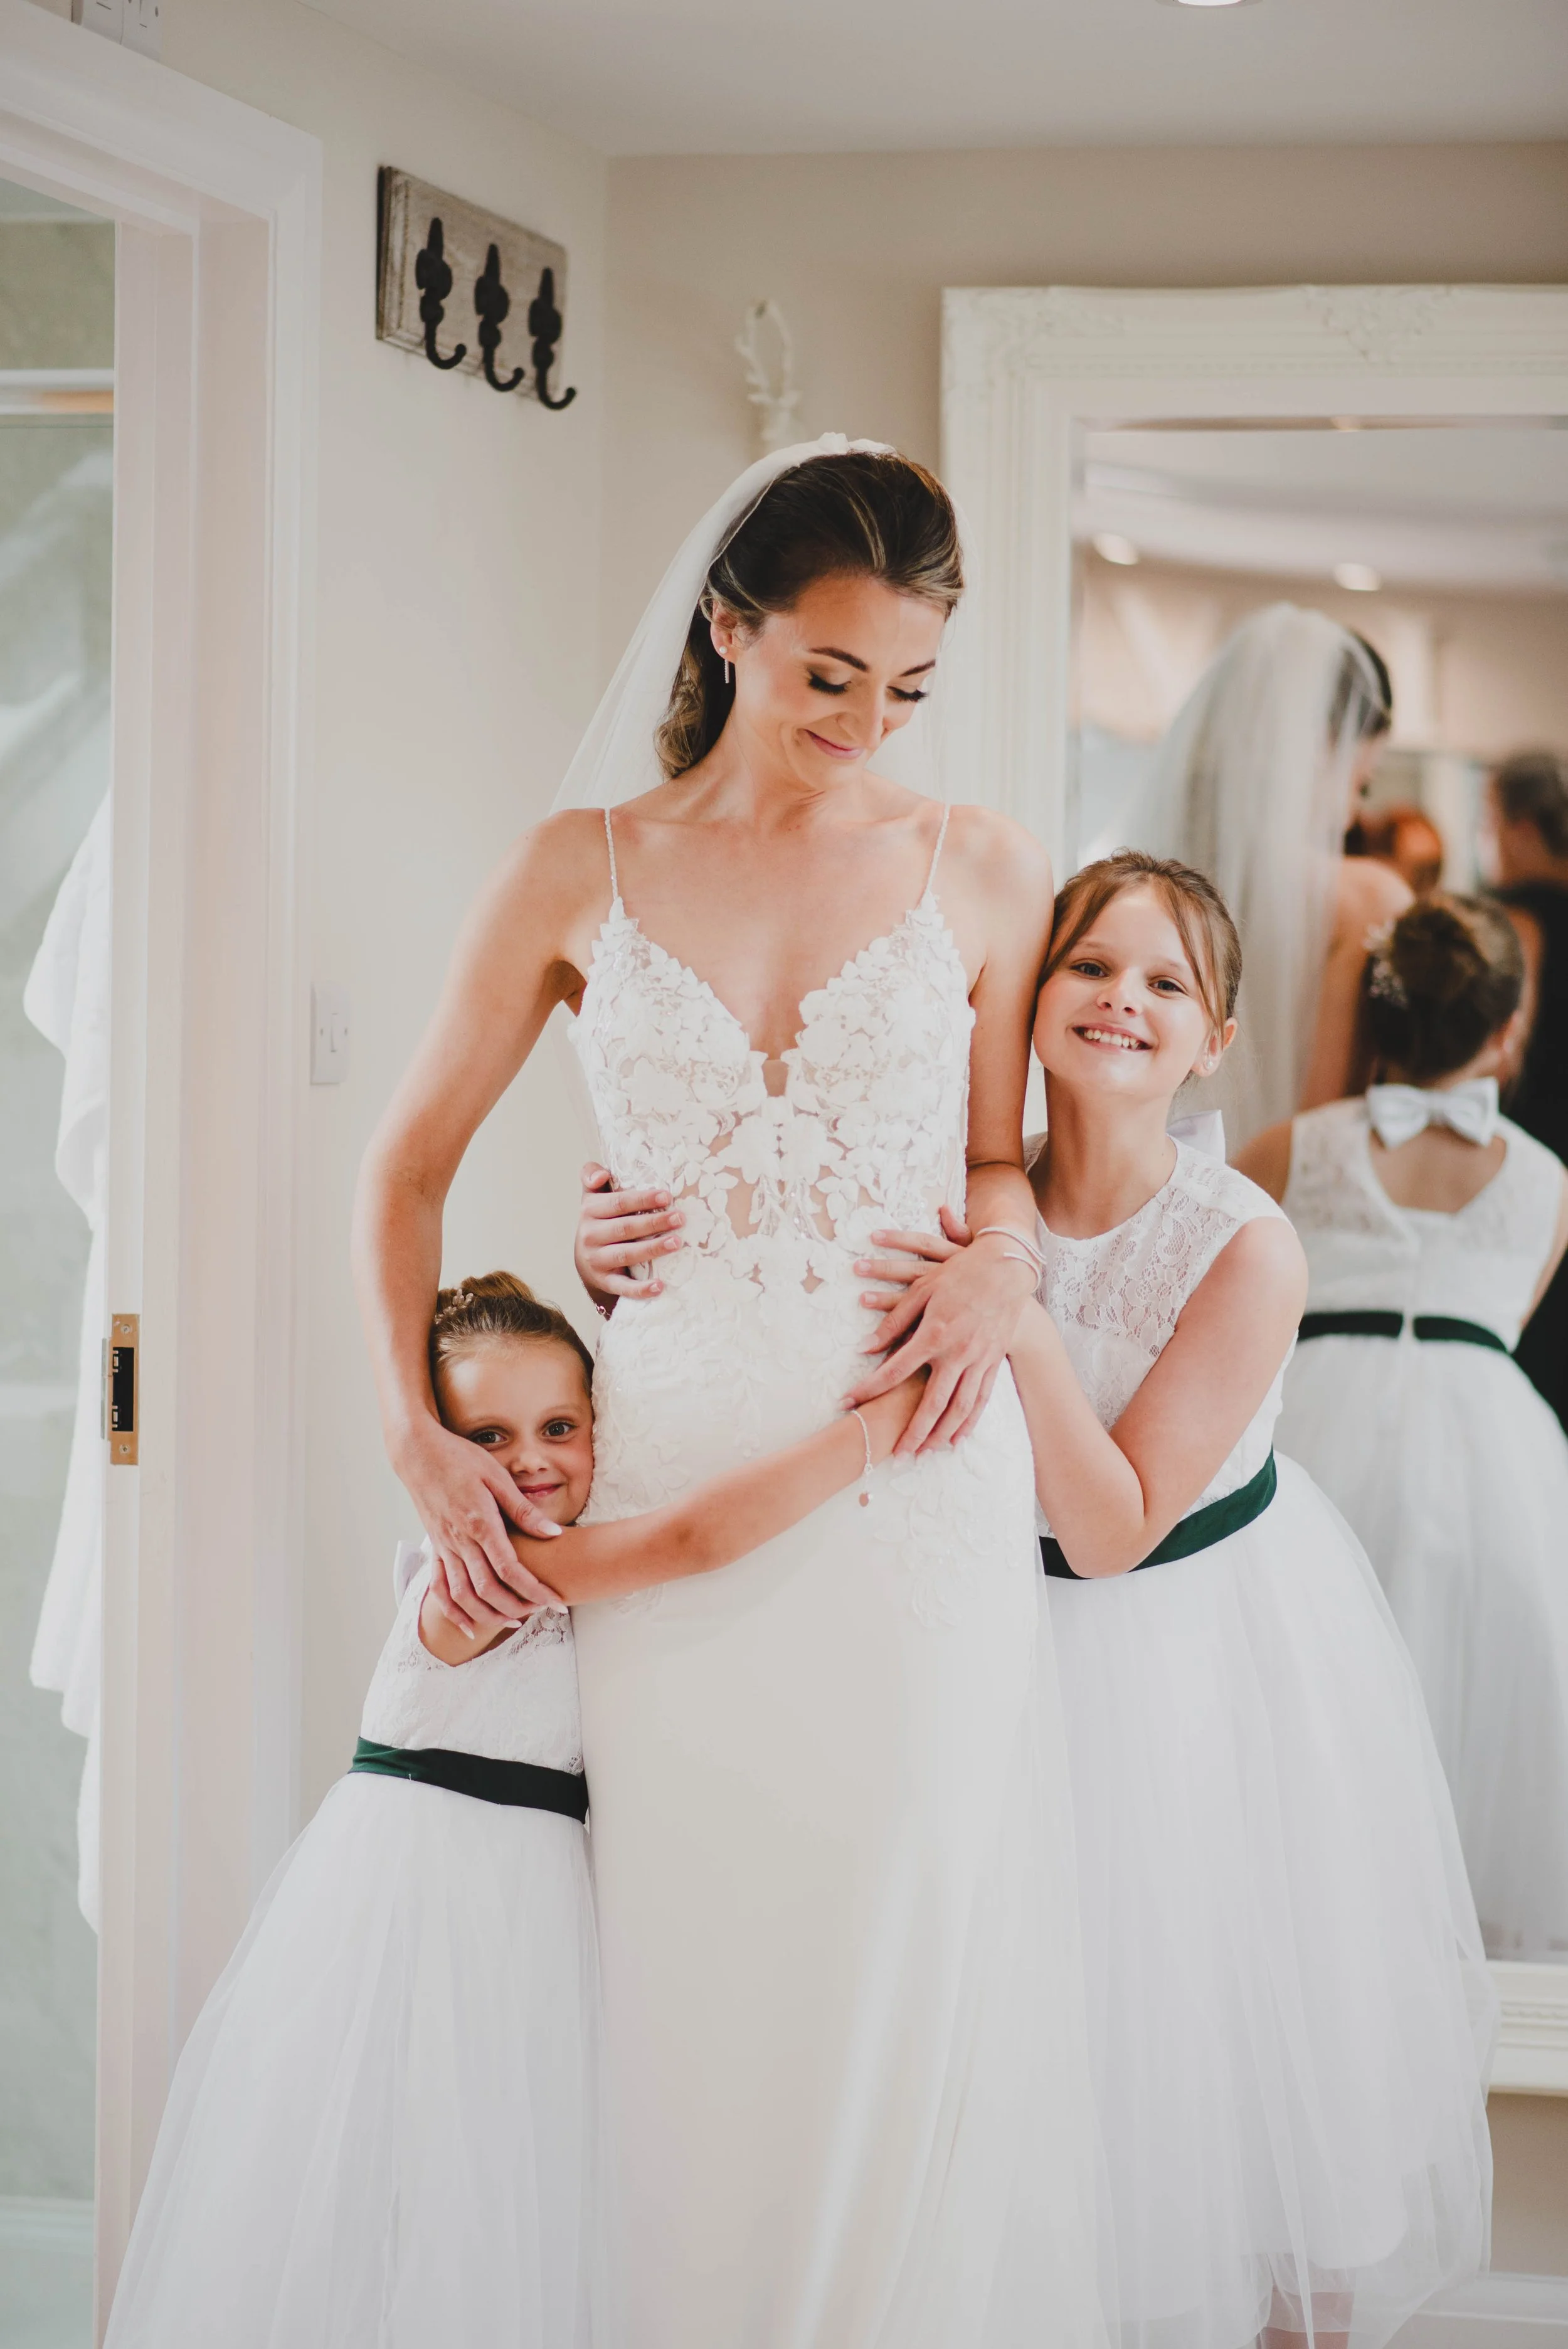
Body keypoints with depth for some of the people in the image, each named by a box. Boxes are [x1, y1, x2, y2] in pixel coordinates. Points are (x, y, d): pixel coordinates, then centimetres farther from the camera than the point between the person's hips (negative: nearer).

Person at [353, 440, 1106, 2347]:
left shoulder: (981, 876, 4)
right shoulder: (584, 870, 4)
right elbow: (411, 1157, 10)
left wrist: (992, 1263, -7)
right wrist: (418, 1431, 1)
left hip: (914, 1481, 0)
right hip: (676, 1466, 0)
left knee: (917, 1956, 1)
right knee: (700, 1966, 5)